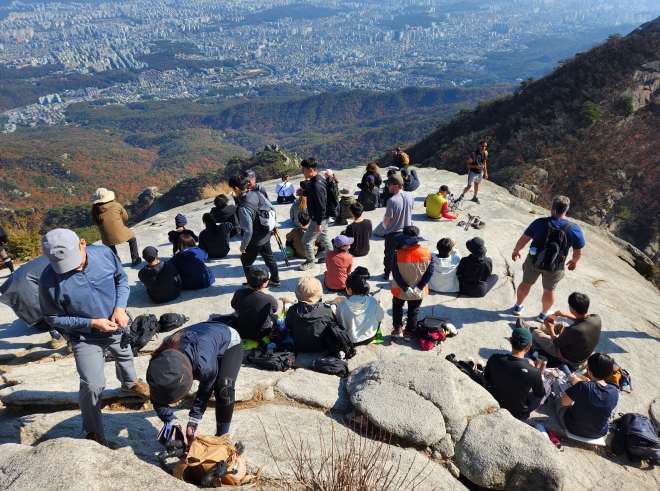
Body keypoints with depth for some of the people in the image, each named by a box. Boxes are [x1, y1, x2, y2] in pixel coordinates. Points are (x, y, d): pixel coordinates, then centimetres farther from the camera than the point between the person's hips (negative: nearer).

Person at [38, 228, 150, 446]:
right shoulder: (50, 280, -28)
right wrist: (91, 323, -25)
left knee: (125, 356, 29)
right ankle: (93, 431, 17)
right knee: (92, 386, -12)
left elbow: (121, 279, -4)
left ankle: (130, 383, 65)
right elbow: (54, 318, -15)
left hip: (118, 327, 4)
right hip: (85, 338, -3)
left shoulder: (104, 253, -23)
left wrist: (120, 307, -19)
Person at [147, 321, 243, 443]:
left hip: (229, 341, -5)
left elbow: (205, 391, -22)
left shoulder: (205, 365, -44)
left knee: (224, 389, -25)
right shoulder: (160, 364, -29)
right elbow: (158, 400, -15)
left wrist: (193, 422, -15)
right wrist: (174, 425, -24)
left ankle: (221, 437, -6)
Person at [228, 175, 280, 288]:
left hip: (255, 240, -7)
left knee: (246, 261, 17)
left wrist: (243, 246, -12)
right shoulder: (257, 194, -10)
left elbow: (248, 231, -28)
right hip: (266, 234, 7)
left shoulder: (243, 207, -32)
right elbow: (271, 208, 2)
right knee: (269, 258, 24)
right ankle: (275, 281, 41)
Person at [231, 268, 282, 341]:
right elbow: (275, 309, -5)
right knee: (280, 302, 14)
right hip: (262, 334, -3)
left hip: (241, 333, 3)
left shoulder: (238, 293, -21)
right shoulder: (269, 299, -29)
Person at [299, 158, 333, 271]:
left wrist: (318, 223, -23)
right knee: (324, 237, 25)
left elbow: (321, 206, -28)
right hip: (322, 218, 10)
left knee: (306, 240, 3)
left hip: (318, 219, -10)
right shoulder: (317, 179, 1)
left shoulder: (317, 185, -31)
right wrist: (303, 192, 7)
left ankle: (310, 262, 22)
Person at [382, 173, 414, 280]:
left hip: (392, 232, -5)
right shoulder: (410, 196, -11)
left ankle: (387, 273, 32)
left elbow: (387, 220, -20)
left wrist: (386, 225, 2)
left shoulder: (392, 200, -29)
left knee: (389, 254, 16)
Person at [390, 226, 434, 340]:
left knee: (397, 307, 28)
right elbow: (429, 272, -13)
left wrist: (406, 288, -15)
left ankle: (398, 329, 29)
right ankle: (409, 333, 34)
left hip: (400, 290, -1)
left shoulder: (398, 254, -25)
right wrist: (419, 287, -11)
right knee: (414, 312, 23)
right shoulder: (427, 253, -17)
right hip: (419, 291, 1)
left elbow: (396, 274, -21)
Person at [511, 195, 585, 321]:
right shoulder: (575, 229, -17)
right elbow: (578, 252, -5)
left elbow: (523, 240, -11)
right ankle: (543, 314, 43)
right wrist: (574, 261, 16)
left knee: (526, 283, 24)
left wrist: (516, 251, 7)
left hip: (534, 261, 0)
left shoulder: (539, 223, -20)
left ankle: (518, 307, 43)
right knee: (549, 290, 23)